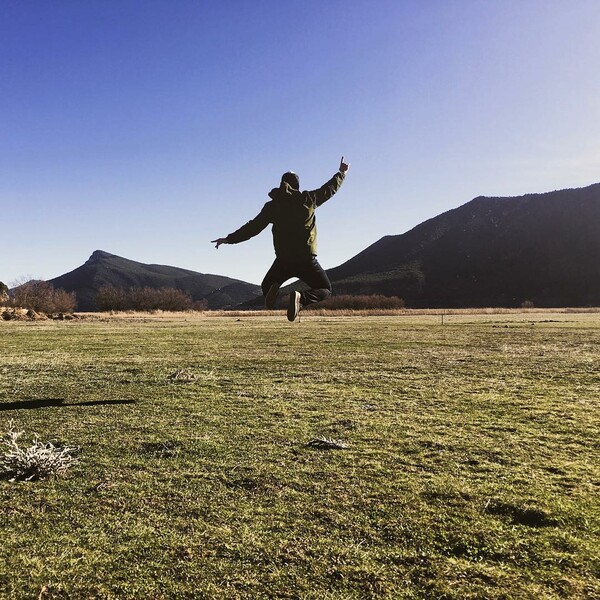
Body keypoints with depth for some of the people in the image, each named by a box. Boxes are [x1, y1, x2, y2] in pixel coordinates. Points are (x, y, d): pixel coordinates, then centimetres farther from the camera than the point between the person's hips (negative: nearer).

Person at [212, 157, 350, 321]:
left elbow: (253, 227, 3)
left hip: (283, 260, 1)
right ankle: (300, 298, -19)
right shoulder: (308, 199, 2)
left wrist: (229, 239, 12)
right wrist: (341, 173, 35)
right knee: (325, 289, 15)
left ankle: (272, 291, -16)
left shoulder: (272, 205, 4)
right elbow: (329, 188, 17)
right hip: (307, 260, -1)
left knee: (266, 286, 25)